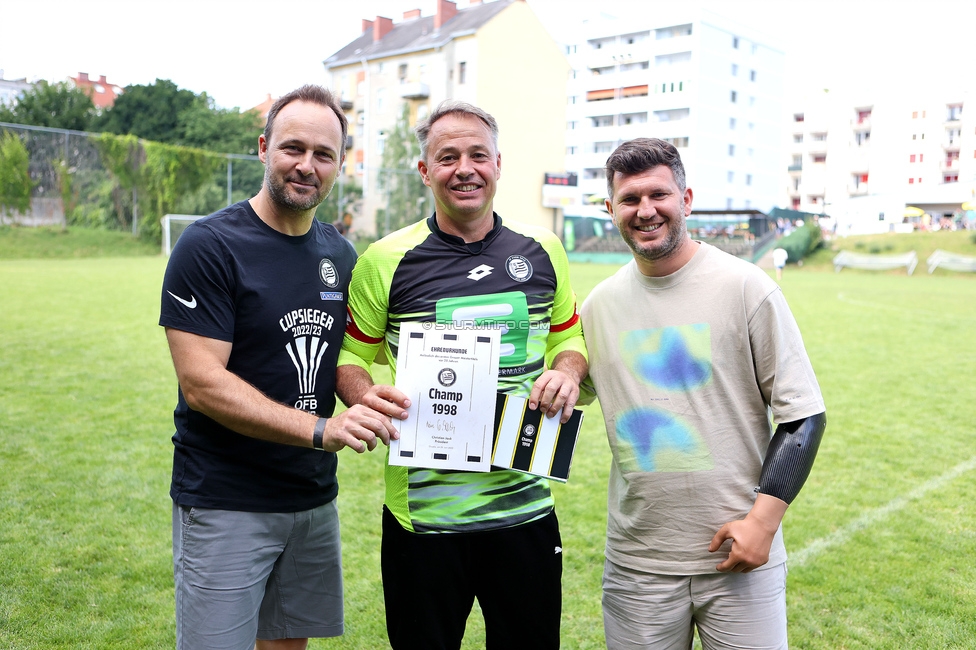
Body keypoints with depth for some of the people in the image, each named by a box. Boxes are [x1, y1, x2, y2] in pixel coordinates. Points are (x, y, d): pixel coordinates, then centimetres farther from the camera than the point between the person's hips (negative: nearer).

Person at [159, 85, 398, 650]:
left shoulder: (341, 254, 8)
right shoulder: (210, 246, -13)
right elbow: (201, 383, -19)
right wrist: (320, 429, -28)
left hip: (315, 497, 6)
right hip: (225, 503, -6)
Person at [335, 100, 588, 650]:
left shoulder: (541, 251, 4)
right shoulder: (387, 260, -4)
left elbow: (569, 334, 16)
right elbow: (351, 353, 4)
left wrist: (568, 371, -5)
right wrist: (364, 395, -16)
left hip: (525, 506, 3)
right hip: (422, 512, -2)